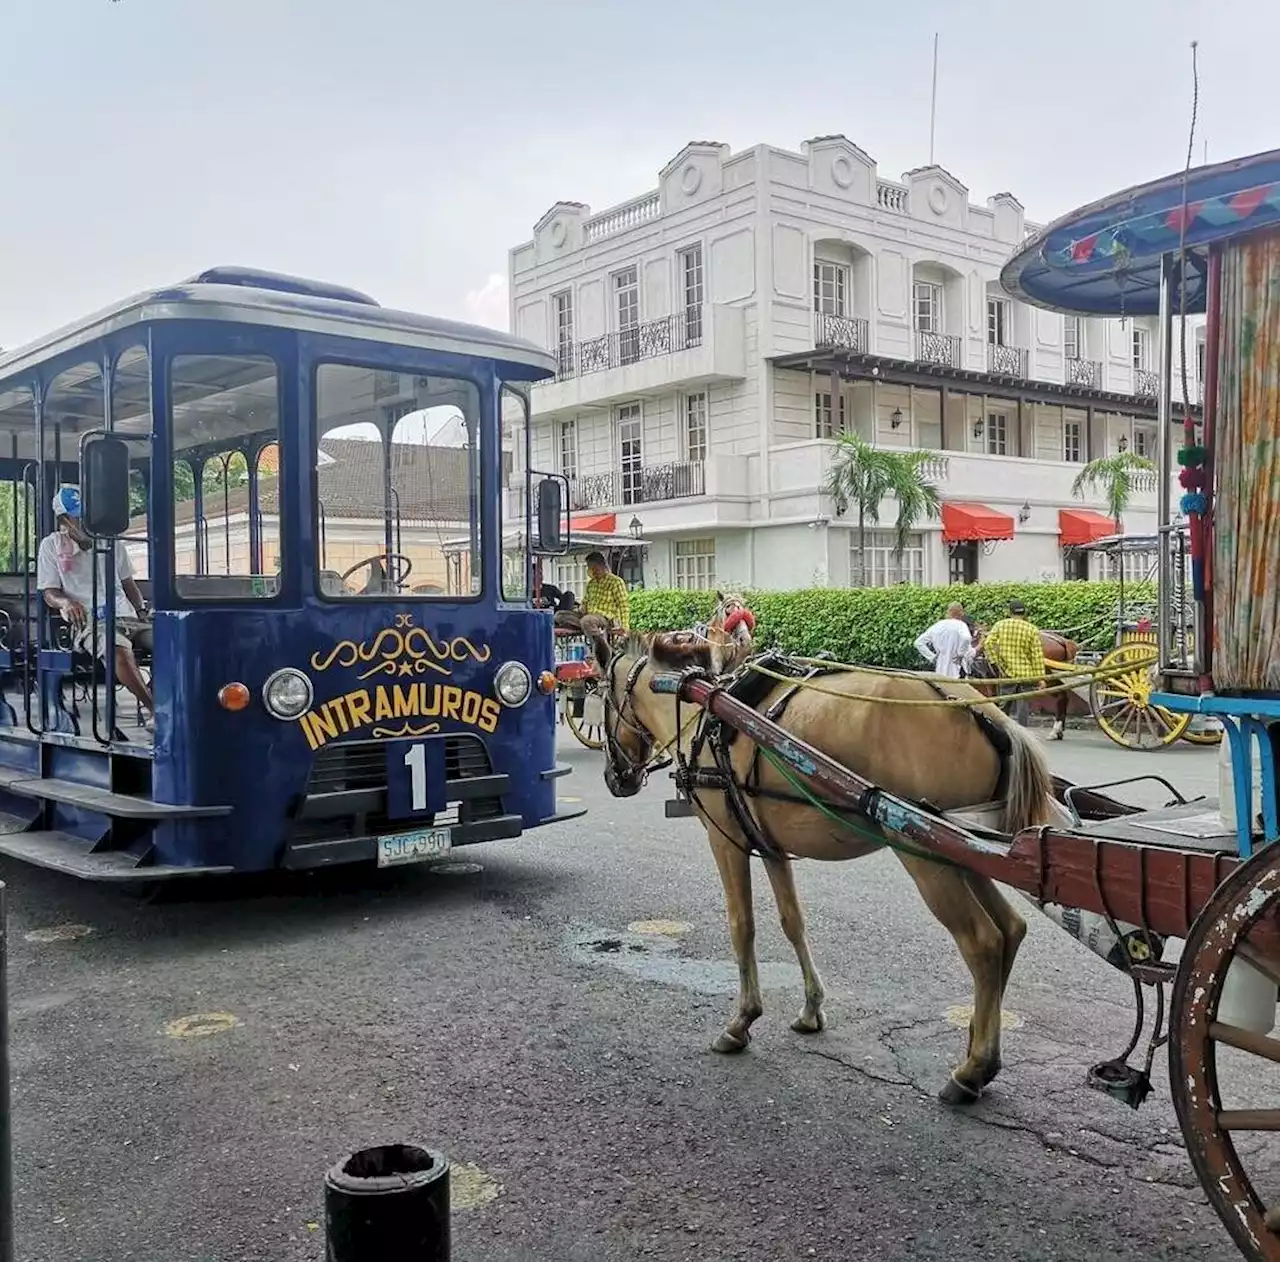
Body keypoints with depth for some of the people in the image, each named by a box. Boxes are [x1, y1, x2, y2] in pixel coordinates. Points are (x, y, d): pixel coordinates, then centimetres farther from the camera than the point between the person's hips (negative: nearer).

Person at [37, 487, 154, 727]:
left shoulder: (112, 542, 20)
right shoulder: (51, 546, 11)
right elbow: (49, 593, 8)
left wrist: (142, 611, 9)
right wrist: (67, 602, -16)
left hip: (127, 616, 5)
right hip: (90, 621, -4)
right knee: (120, 651, -40)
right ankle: (154, 708, -40)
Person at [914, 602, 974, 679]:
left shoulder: (937, 625, 12)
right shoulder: (960, 625, -2)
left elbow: (918, 643, 12)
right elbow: (966, 638, -24)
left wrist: (932, 657, 11)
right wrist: (959, 654, -10)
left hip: (939, 671, 5)